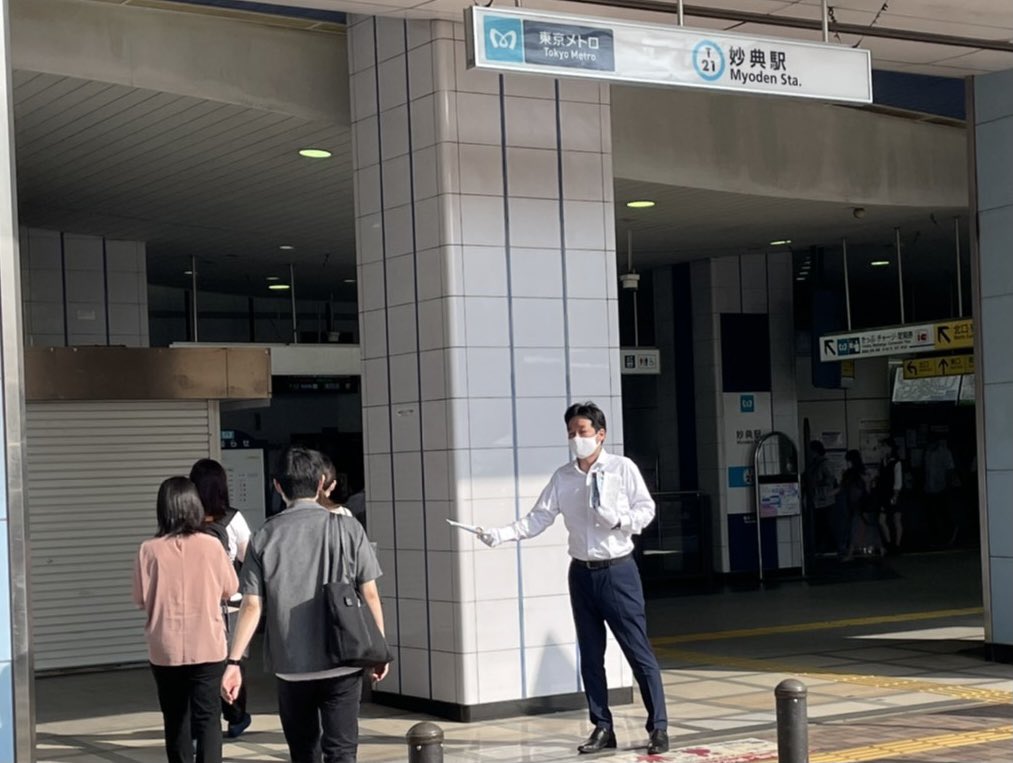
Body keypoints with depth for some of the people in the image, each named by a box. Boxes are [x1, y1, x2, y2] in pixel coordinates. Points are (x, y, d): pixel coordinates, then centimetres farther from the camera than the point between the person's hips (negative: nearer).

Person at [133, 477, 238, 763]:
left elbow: (141, 598, -1)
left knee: (175, 719, 14)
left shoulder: (150, 550, -8)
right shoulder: (211, 546, -8)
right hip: (207, 647, -1)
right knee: (207, 718, 1)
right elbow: (230, 589, 4)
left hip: (166, 649, 1)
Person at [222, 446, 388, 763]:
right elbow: (369, 594, -3)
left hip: (290, 665, 1)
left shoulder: (264, 537, -3)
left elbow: (252, 605, -6)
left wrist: (234, 661, -1)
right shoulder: (347, 529, -4)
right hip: (342, 662, -1)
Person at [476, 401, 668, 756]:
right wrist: (501, 534, -14)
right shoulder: (562, 477, 3)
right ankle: (602, 727, 21)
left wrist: (619, 519, -22)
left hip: (618, 571, -4)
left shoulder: (623, 468, -6)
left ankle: (658, 728, 7)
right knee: (590, 656, 10)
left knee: (638, 651, -2)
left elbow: (646, 508, -4)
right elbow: (539, 518, -2)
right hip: (582, 572, 4)